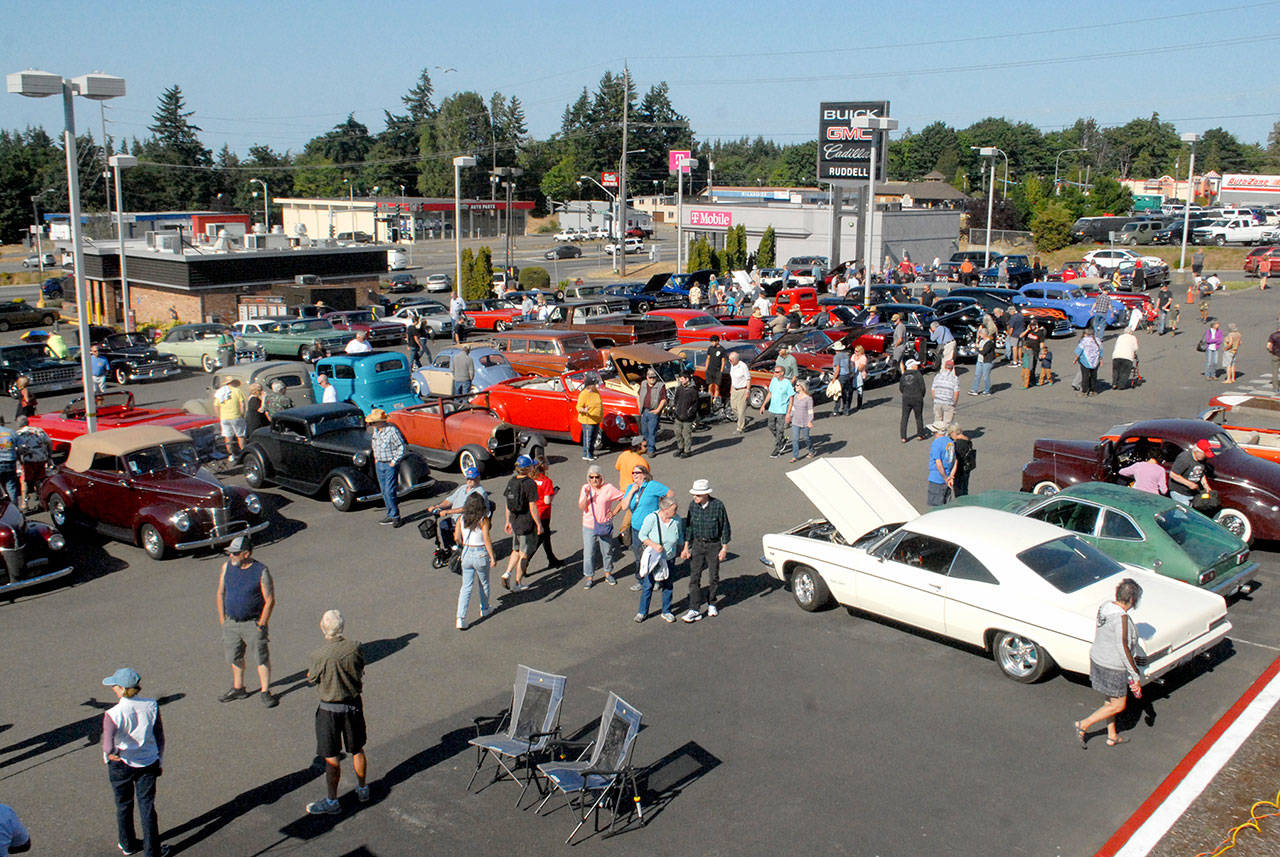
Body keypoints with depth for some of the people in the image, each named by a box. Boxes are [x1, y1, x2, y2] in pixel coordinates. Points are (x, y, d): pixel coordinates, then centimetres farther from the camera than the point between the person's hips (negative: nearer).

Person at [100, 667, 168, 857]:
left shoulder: (113, 714, -21)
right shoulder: (151, 706, -11)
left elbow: (108, 740, -36)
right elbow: (160, 737, -2)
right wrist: (160, 761, 10)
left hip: (121, 765, -2)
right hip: (148, 764, 2)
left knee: (124, 806, 21)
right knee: (147, 807, 13)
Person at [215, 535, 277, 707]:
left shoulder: (261, 571, -14)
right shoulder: (227, 567, -1)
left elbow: (270, 601, -12)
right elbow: (221, 593, 9)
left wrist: (261, 625, -13)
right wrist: (222, 620, 7)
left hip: (253, 623, -5)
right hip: (231, 622, 5)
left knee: (262, 658, 0)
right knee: (234, 657, 17)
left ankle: (265, 692, 11)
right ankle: (238, 689, 34)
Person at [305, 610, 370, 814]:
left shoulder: (319, 655, -21)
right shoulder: (355, 648, -11)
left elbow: (311, 679, -5)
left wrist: (309, 673, 15)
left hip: (330, 709, -4)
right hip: (354, 704, 4)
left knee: (331, 758, 6)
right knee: (357, 750, 20)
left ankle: (332, 802, 16)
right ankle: (362, 790, 34)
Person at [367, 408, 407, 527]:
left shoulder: (392, 430, -19)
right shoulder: (374, 430, 5)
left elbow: (402, 446, -13)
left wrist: (394, 461, -14)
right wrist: (376, 457, 15)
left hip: (390, 465, -8)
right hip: (379, 464, 8)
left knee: (389, 492, -10)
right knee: (384, 492, 11)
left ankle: (395, 517, -1)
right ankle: (390, 515, 20)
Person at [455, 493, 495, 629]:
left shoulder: (462, 518, -2)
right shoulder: (483, 520, -14)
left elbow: (457, 538, 2)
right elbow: (487, 539, -16)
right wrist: (492, 557, -11)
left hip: (467, 554, 3)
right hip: (481, 554, -3)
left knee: (466, 587, 7)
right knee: (484, 584, 20)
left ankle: (461, 618, -3)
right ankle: (484, 610, 38)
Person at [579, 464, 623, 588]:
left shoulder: (608, 488, -7)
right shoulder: (585, 488, -1)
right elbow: (581, 507, -9)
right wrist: (586, 495, -24)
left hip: (605, 525, 0)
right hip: (589, 526, 1)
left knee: (607, 551, 12)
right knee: (588, 553, 1)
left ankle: (608, 574, 31)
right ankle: (589, 577, 14)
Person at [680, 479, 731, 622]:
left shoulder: (717, 505, -15)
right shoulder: (693, 505, -5)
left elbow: (725, 528, -6)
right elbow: (689, 527, 6)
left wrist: (724, 548, -7)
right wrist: (686, 547, 5)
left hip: (714, 545, -2)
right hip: (697, 544, 2)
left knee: (713, 577, 8)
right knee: (694, 577, -5)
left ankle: (711, 604, 30)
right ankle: (695, 610, -4)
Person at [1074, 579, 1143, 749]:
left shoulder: (1106, 607, -1)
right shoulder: (1121, 617, -28)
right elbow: (1123, 648, -27)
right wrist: (1135, 675, -19)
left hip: (1097, 659, 9)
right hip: (1112, 669, -9)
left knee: (1109, 701, 24)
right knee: (1118, 706, 10)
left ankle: (1112, 737, 39)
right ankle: (1082, 725, 13)